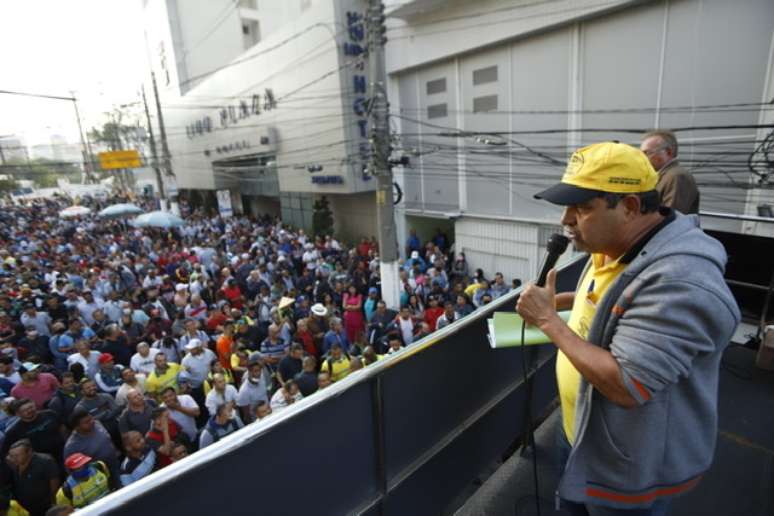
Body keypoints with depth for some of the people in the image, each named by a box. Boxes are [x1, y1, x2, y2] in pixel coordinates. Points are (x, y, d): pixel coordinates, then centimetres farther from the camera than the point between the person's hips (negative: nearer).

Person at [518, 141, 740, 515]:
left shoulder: (678, 280, -35)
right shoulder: (615, 244, -4)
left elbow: (626, 387, -36)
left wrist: (548, 321, -30)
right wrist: (564, 301, 2)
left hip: (629, 471, -8)